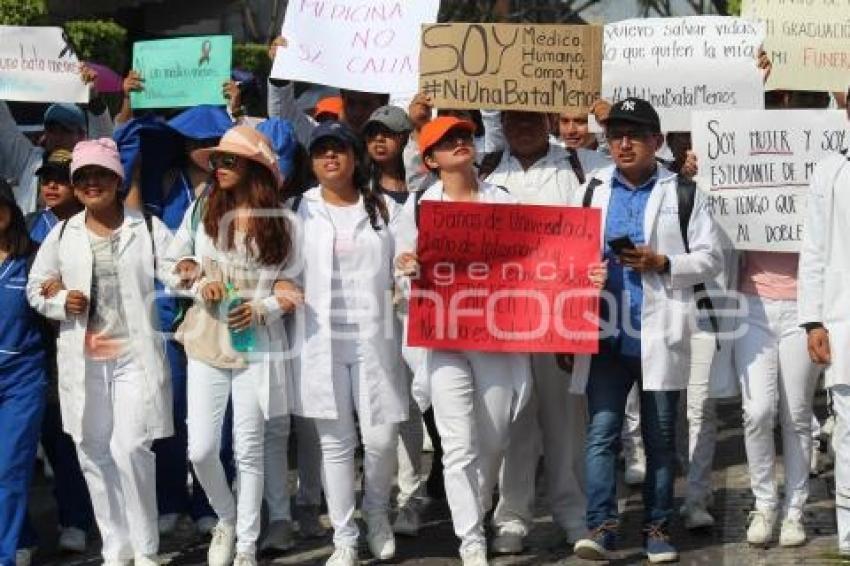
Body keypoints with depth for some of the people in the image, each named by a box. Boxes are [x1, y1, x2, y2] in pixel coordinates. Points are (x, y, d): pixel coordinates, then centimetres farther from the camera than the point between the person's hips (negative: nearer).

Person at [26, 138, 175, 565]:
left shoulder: (148, 228, 0)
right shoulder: (62, 234, 8)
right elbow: (35, 288, 13)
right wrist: (61, 302, -4)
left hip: (134, 356, -3)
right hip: (83, 360, 4)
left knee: (130, 450, -11)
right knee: (94, 454, 8)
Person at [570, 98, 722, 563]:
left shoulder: (681, 192, 4)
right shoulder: (594, 189, 12)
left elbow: (710, 257, 2)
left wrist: (662, 263, -14)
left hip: (660, 333, -1)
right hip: (606, 331, 2)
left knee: (660, 436, 7)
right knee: (601, 431, -5)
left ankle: (657, 527, 15)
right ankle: (601, 525, -6)